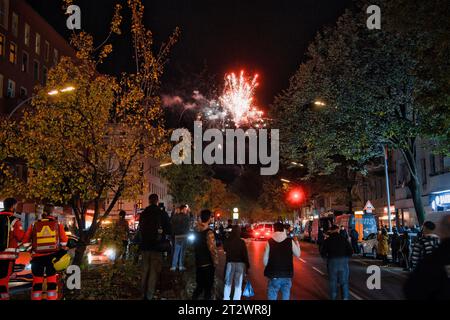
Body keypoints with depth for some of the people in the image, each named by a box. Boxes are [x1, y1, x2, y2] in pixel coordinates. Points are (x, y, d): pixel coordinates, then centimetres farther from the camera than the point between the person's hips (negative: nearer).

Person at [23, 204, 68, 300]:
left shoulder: (34, 225, 3)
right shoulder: (58, 224, 0)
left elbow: (26, 241, 5)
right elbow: (64, 241, 0)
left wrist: (31, 249, 19)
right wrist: (63, 249, 17)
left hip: (37, 257, 1)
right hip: (52, 256, 0)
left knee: (37, 281, 7)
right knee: (51, 280, 5)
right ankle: (52, 297, 3)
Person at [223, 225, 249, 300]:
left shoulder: (227, 241, -6)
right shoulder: (242, 242, -12)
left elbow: (225, 250, 13)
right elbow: (245, 255, -8)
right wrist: (247, 266, 1)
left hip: (230, 263, 2)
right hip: (240, 264, -2)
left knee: (228, 283, 16)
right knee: (238, 285, 7)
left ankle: (226, 298, 21)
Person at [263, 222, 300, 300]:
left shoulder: (270, 242, -6)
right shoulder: (290, 241, -3)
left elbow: (265, 260, -5)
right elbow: (298, 254, 11)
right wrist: (296, 242, 26)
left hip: (273, 276, -1)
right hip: (287, 276, 2)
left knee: (272, 297, 7)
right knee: (286, 297, 13)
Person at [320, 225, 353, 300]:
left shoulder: (327, 240, 1)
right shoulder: (343, 239, 2)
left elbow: (323, 253, 0)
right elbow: (350, 251, 0)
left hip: (332, 262, 0)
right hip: (343, 261, 0)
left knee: (333, 281, 10)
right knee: (344, 281, 7)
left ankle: (333, 297, 13)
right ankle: (345, 297, -4)